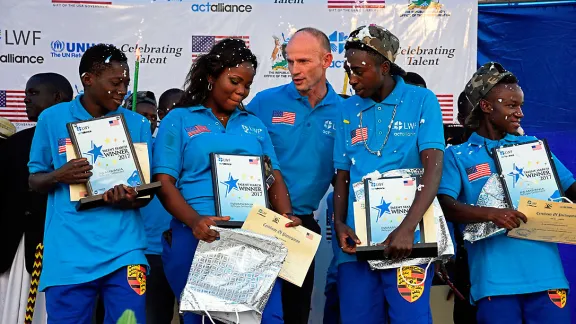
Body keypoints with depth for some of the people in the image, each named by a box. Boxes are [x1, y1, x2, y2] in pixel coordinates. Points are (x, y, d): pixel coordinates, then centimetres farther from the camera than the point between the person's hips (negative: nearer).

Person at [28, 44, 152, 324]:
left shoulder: (137, 124, 7)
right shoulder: (52, 119, 3)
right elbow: (34, 181, 9)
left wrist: (128, 200, -15)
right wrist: (58, 176, -13)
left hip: (124, 250, 1)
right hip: (68, 254, 0)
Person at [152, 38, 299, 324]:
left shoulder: (254, 125, 18)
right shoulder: (179, 120, 5)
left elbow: (274, 178, 13)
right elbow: (164, 182, -3)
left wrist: (287, 215, -8)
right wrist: (194, 221, -20)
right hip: (199, 236, -3)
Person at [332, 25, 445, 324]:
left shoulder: (421, 101, -3)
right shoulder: (348, 110, 9)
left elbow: (433, 169, -12)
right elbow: (342, 175, 13)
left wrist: (406, 228, -23)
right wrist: (339, 223, -4)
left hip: (407, 238, -3)